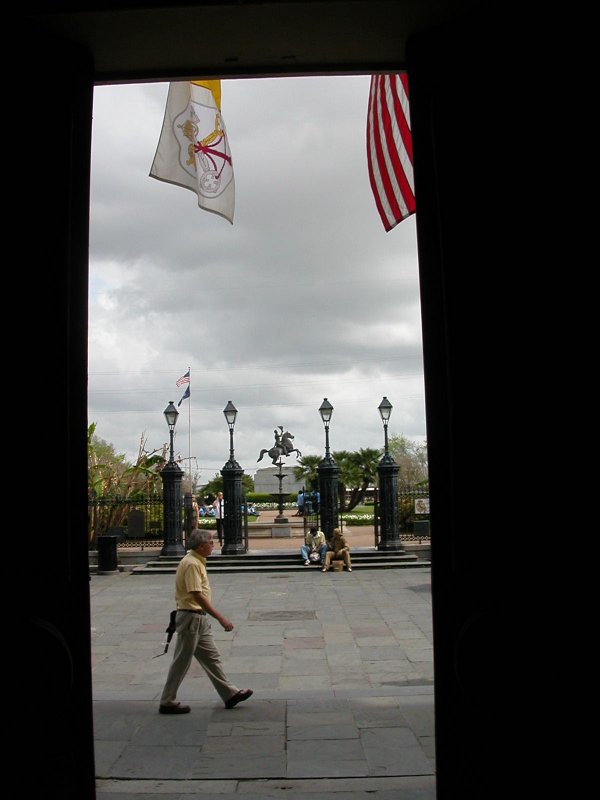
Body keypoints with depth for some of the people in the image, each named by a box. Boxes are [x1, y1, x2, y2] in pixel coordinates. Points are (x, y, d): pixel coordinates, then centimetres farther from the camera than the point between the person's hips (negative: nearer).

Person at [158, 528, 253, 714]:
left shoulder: (197, 561, 11)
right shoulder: (191, 564, -20)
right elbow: (198, 596, -27)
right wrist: (221, 618, -27)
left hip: (199, 618, 10)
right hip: (191, 618, -10)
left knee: (212, 657, 13)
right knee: (182, 662, 0)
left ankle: (229, 694, 20)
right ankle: (167, 702, 11)